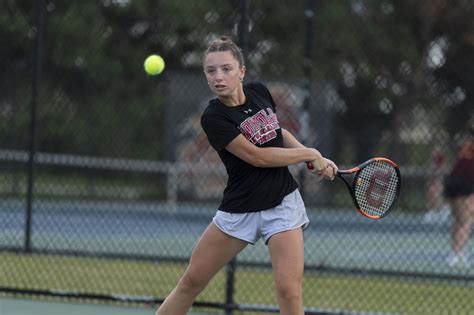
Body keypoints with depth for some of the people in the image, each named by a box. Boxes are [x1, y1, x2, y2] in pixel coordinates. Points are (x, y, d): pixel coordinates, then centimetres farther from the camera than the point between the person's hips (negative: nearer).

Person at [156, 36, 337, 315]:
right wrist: (311, 153, -11)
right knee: (191, 282, 4)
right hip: (239, 209, -2)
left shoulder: (259, 92, -1)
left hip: (282, 203, 2)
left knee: (289, 290, -12)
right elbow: (258, 157, -19)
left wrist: (317, 161, 7)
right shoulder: (213, 117, -16)